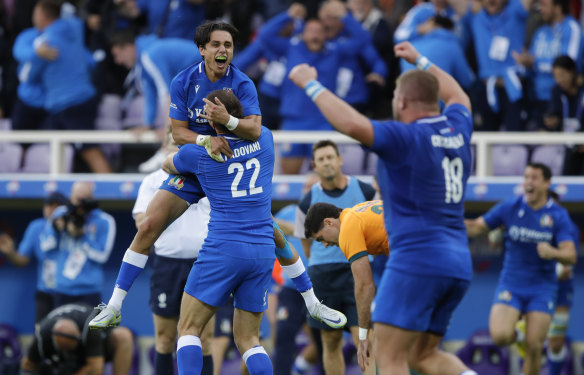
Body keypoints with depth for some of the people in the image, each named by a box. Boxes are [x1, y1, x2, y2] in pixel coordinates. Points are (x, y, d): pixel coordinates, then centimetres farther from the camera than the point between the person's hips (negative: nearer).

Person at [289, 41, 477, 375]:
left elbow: (353, 125, -26)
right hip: (458, 264, 8)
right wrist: (420, 60, 48)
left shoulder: (406, 137, -10)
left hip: (417, 257, -8)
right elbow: (458, 97, 36)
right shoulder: (457, 130, 12)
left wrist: (311, 85, -14)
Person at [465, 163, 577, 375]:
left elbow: (570, 256, -13)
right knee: (500, 336, -21)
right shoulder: (510, 208, -2)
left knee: (533, 347, -9)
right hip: (511, 285, 0)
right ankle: (517, 334, 16)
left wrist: (553, 252, -36)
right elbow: (476, 227, 3)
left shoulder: (559, 216, -5)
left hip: (541, 289, 0)